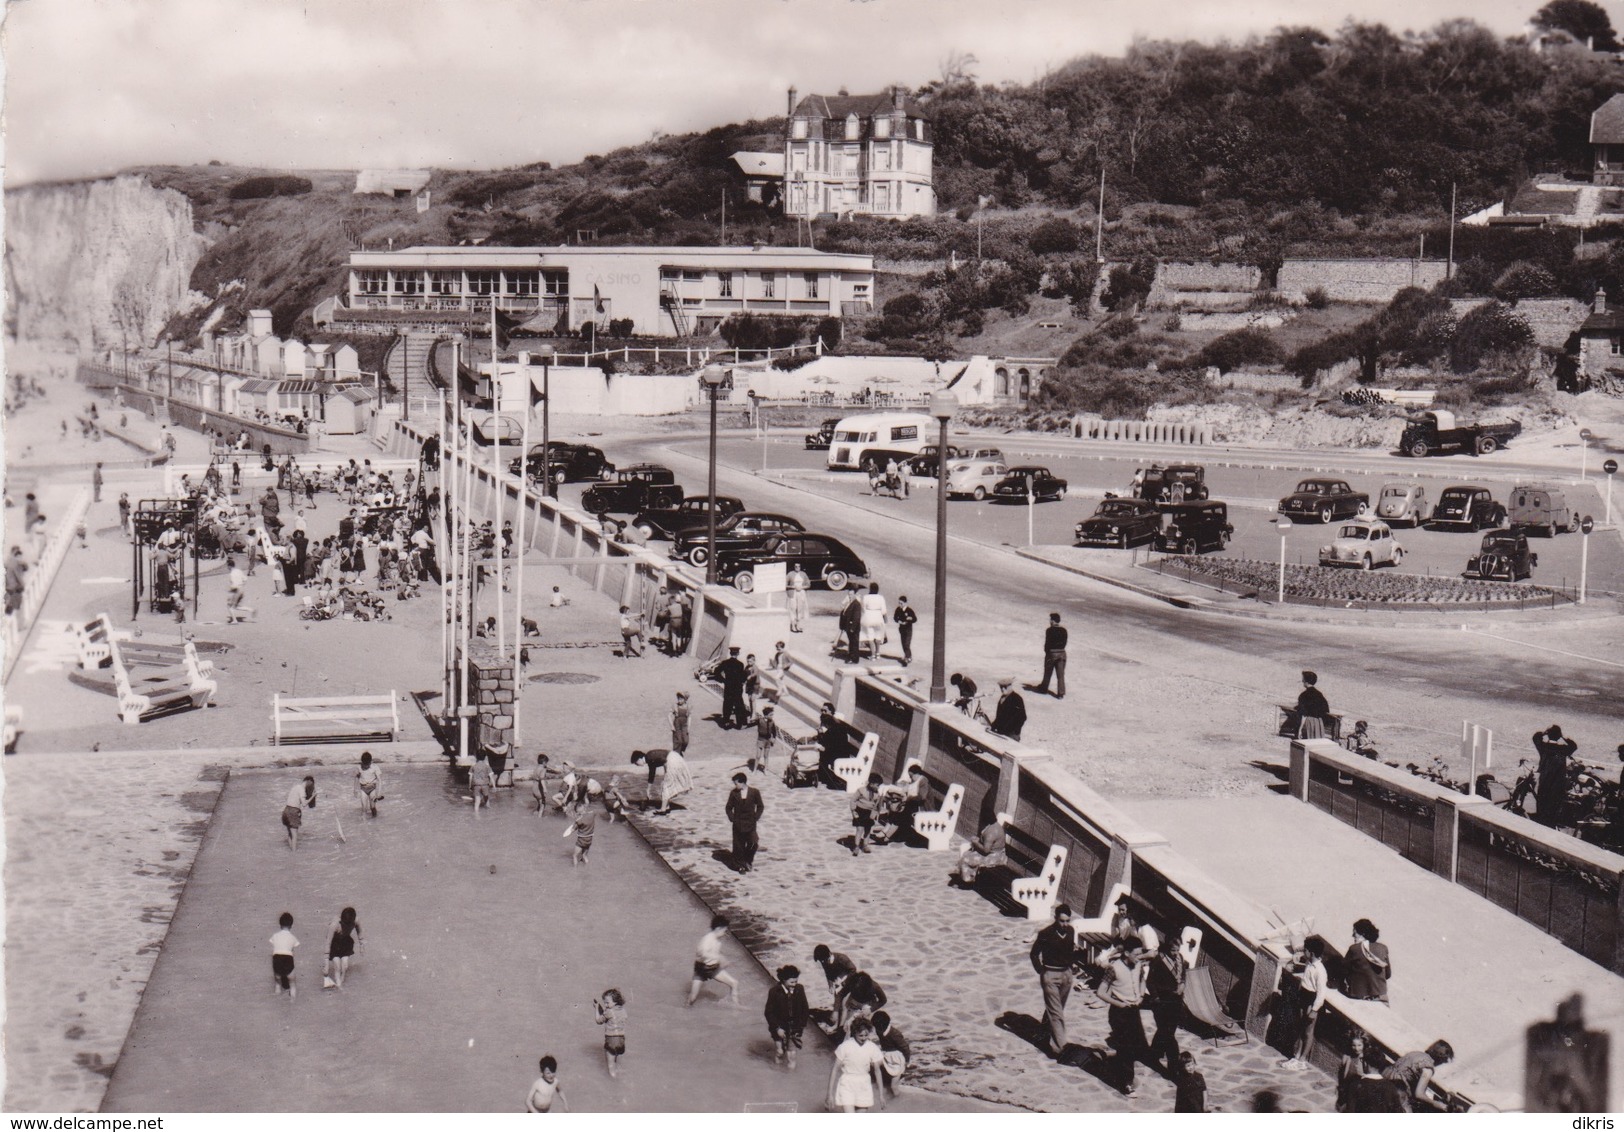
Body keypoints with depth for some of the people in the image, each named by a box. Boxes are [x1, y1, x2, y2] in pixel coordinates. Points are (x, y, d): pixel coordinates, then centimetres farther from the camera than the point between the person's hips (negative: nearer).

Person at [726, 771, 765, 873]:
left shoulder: (754, 792, -5)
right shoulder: (733, 793, -3)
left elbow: (760, 806, 5)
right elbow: (729, 807, 7)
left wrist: (756, 817, -4)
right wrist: (732, 818, -4)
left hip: (750, 824, -1)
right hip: (738, 825, 1)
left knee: (752, 844, -3)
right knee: (739, 846, 3)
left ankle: (748, 861, 22)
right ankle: (740, 866, 16)